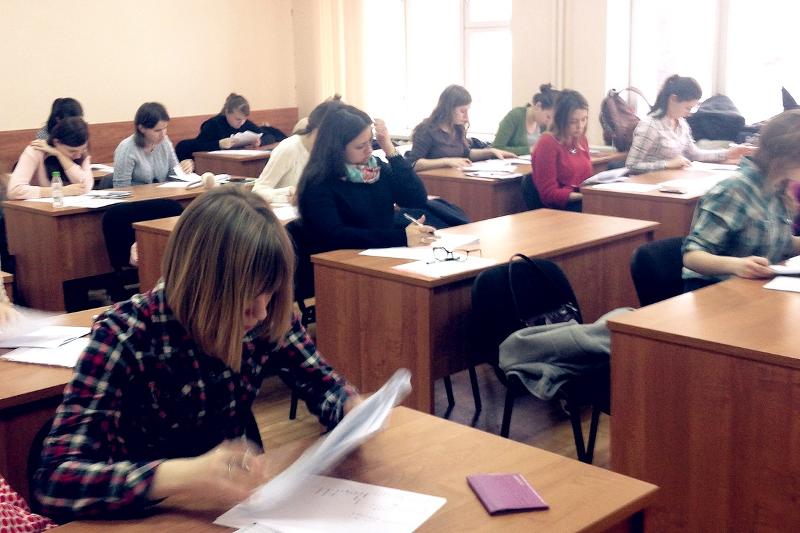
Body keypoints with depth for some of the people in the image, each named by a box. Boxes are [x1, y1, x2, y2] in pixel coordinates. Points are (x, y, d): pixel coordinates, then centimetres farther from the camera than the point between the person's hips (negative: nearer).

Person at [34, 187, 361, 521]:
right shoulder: (126, 338, -22)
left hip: (235, 506, 3)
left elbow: (322, 385, 4)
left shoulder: (265, 322, -10)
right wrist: (181, 478, -42)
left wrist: (355, 409, -18)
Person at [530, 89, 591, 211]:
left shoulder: (581, 140, 13)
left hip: (584, 202, 7)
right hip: (557, 209, -7)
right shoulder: (547, 143, -7)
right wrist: (582, 196, -20)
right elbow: (548, 193, -8)